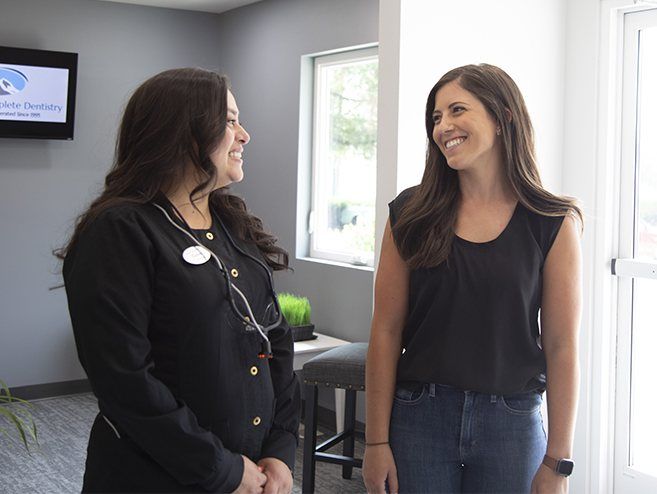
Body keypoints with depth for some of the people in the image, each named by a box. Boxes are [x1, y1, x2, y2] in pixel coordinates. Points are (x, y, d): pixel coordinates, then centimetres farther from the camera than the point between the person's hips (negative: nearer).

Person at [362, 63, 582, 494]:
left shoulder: (554, 222, -4)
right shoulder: (412, 213, -2)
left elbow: (562, 346, -5)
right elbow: (386, 331, -2)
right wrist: (377, 442, -3)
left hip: (512, 424, 0)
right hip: (419, 418, 1)